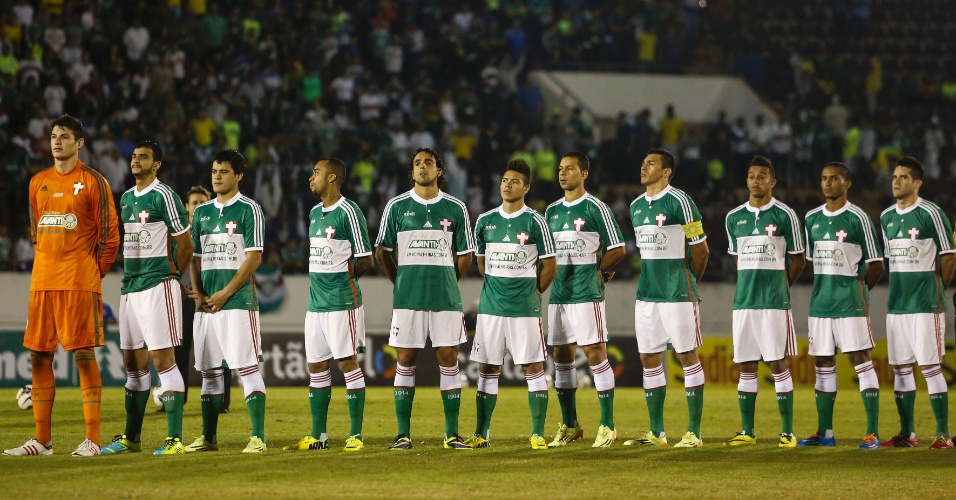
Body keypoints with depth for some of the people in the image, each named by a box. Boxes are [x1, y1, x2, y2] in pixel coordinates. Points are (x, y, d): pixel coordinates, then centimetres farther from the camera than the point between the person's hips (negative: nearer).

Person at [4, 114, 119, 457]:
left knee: (83, 354, -7)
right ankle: (42, 439, 10)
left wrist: (95, 271, -1)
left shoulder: (93, 182, -2)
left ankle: (92, 439, -6)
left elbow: (109, 232, -2)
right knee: (39, 356, 4)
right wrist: (47, 265, 15)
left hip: (79, 283, -6)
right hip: (42, 282, 6)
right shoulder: (38, 183, 14)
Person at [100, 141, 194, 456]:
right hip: (130, 288, 8)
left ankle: (175, 438, -11)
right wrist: (130, 277, 17)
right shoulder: (126, 198, 16)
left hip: (157, 287, -8)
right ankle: (131, 437, 17)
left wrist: (171, 276, 6)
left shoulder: (164, 196, -9)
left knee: (162, 359, -11)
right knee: (133, 363, 11)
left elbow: (185, 244, -6)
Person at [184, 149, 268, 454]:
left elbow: (254, 257, -9)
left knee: (248, 368, -10)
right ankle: (208, 437, 15)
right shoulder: (202, 212, 16)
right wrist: (197, 293, 2)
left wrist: (225, 293, -13)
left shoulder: (248, 210, -3)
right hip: (207, 303, 6)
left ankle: (258, 437, -12)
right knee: (209, 371, 8)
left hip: (237, 302, -6)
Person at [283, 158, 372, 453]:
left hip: (342, 302, -8)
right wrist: (318, 282, 10)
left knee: (347, 362, -6)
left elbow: (365, 262, -10)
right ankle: (318, 436, 14)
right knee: (316, 366, 9)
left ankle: (356, 435, -2)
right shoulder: (314, 213, 15)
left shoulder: (348, 212, -10)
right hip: (316, 303, 8)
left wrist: (340, 278, -1)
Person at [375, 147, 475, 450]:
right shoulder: (397, 207, 4)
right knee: (406, 361, 0)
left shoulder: (455, 208, 6)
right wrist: (400, 283, 10)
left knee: (449, 359, -1)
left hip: (446, 298, 1)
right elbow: (382, 251, 11)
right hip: (407, 298, -1)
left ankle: (452, 433, 3)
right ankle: (403, 434, 3)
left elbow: (465, 254, 13)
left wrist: (445, 283, 10)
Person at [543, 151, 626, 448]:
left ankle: (607, 426, -7)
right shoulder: (552, 211, 15)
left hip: (586, 293, -6)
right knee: (561, 356, 7)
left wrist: (595, 271, -2)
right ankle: (569, 426, 15)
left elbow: (617, 249, -3)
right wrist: (554, 276, 10)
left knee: (595, 354, -9)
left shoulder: (596, 208, -4)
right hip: (558, 294, 7)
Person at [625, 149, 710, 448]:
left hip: (677, 296, -8)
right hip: (646, 295, 8)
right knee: (649, 359, 8)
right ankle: (656, 432, 15)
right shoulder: (636, 206, 13)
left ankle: (694, 432, -1)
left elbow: (700, 249, -4)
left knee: (688, 356, -3)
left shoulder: (679, 202, -10)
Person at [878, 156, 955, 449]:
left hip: (925, 305, -7)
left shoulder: (930, 214, -9)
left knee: (930, 367, -8)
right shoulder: (887, 217, 12)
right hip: (896, 305, 7)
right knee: (901, 368, 8)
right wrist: (900, 290, 14)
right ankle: (907, 433, 15)